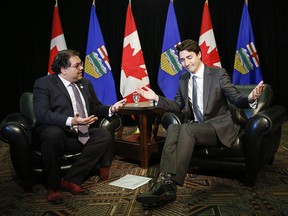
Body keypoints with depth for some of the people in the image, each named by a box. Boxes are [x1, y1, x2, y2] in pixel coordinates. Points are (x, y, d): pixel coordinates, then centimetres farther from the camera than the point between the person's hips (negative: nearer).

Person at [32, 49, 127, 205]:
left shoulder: (85, 83, 14)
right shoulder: (44, 84, -6)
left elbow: (96, 107, 20)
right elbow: (42, 114, -19)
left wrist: (111, 109, -3)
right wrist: (71, 121, -34)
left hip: (81, 134, 6)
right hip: (54, 132, -5)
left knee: (105, 136, -19)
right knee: (54, 133, -38)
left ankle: (71, 179, -15)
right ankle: (53, 186, -18)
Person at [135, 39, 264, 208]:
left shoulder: (218, 74, -3)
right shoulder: (183, 79, 12)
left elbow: (237, 100, -7)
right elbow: (177, 106, 18)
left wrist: (250, 99, -31)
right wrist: (156, 98, 5)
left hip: (219, 126, -4)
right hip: (195, 127, 5)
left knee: (187, 129, -34)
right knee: (173, 127, -29)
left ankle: (170, 183, -37)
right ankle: (166, 185, -40)